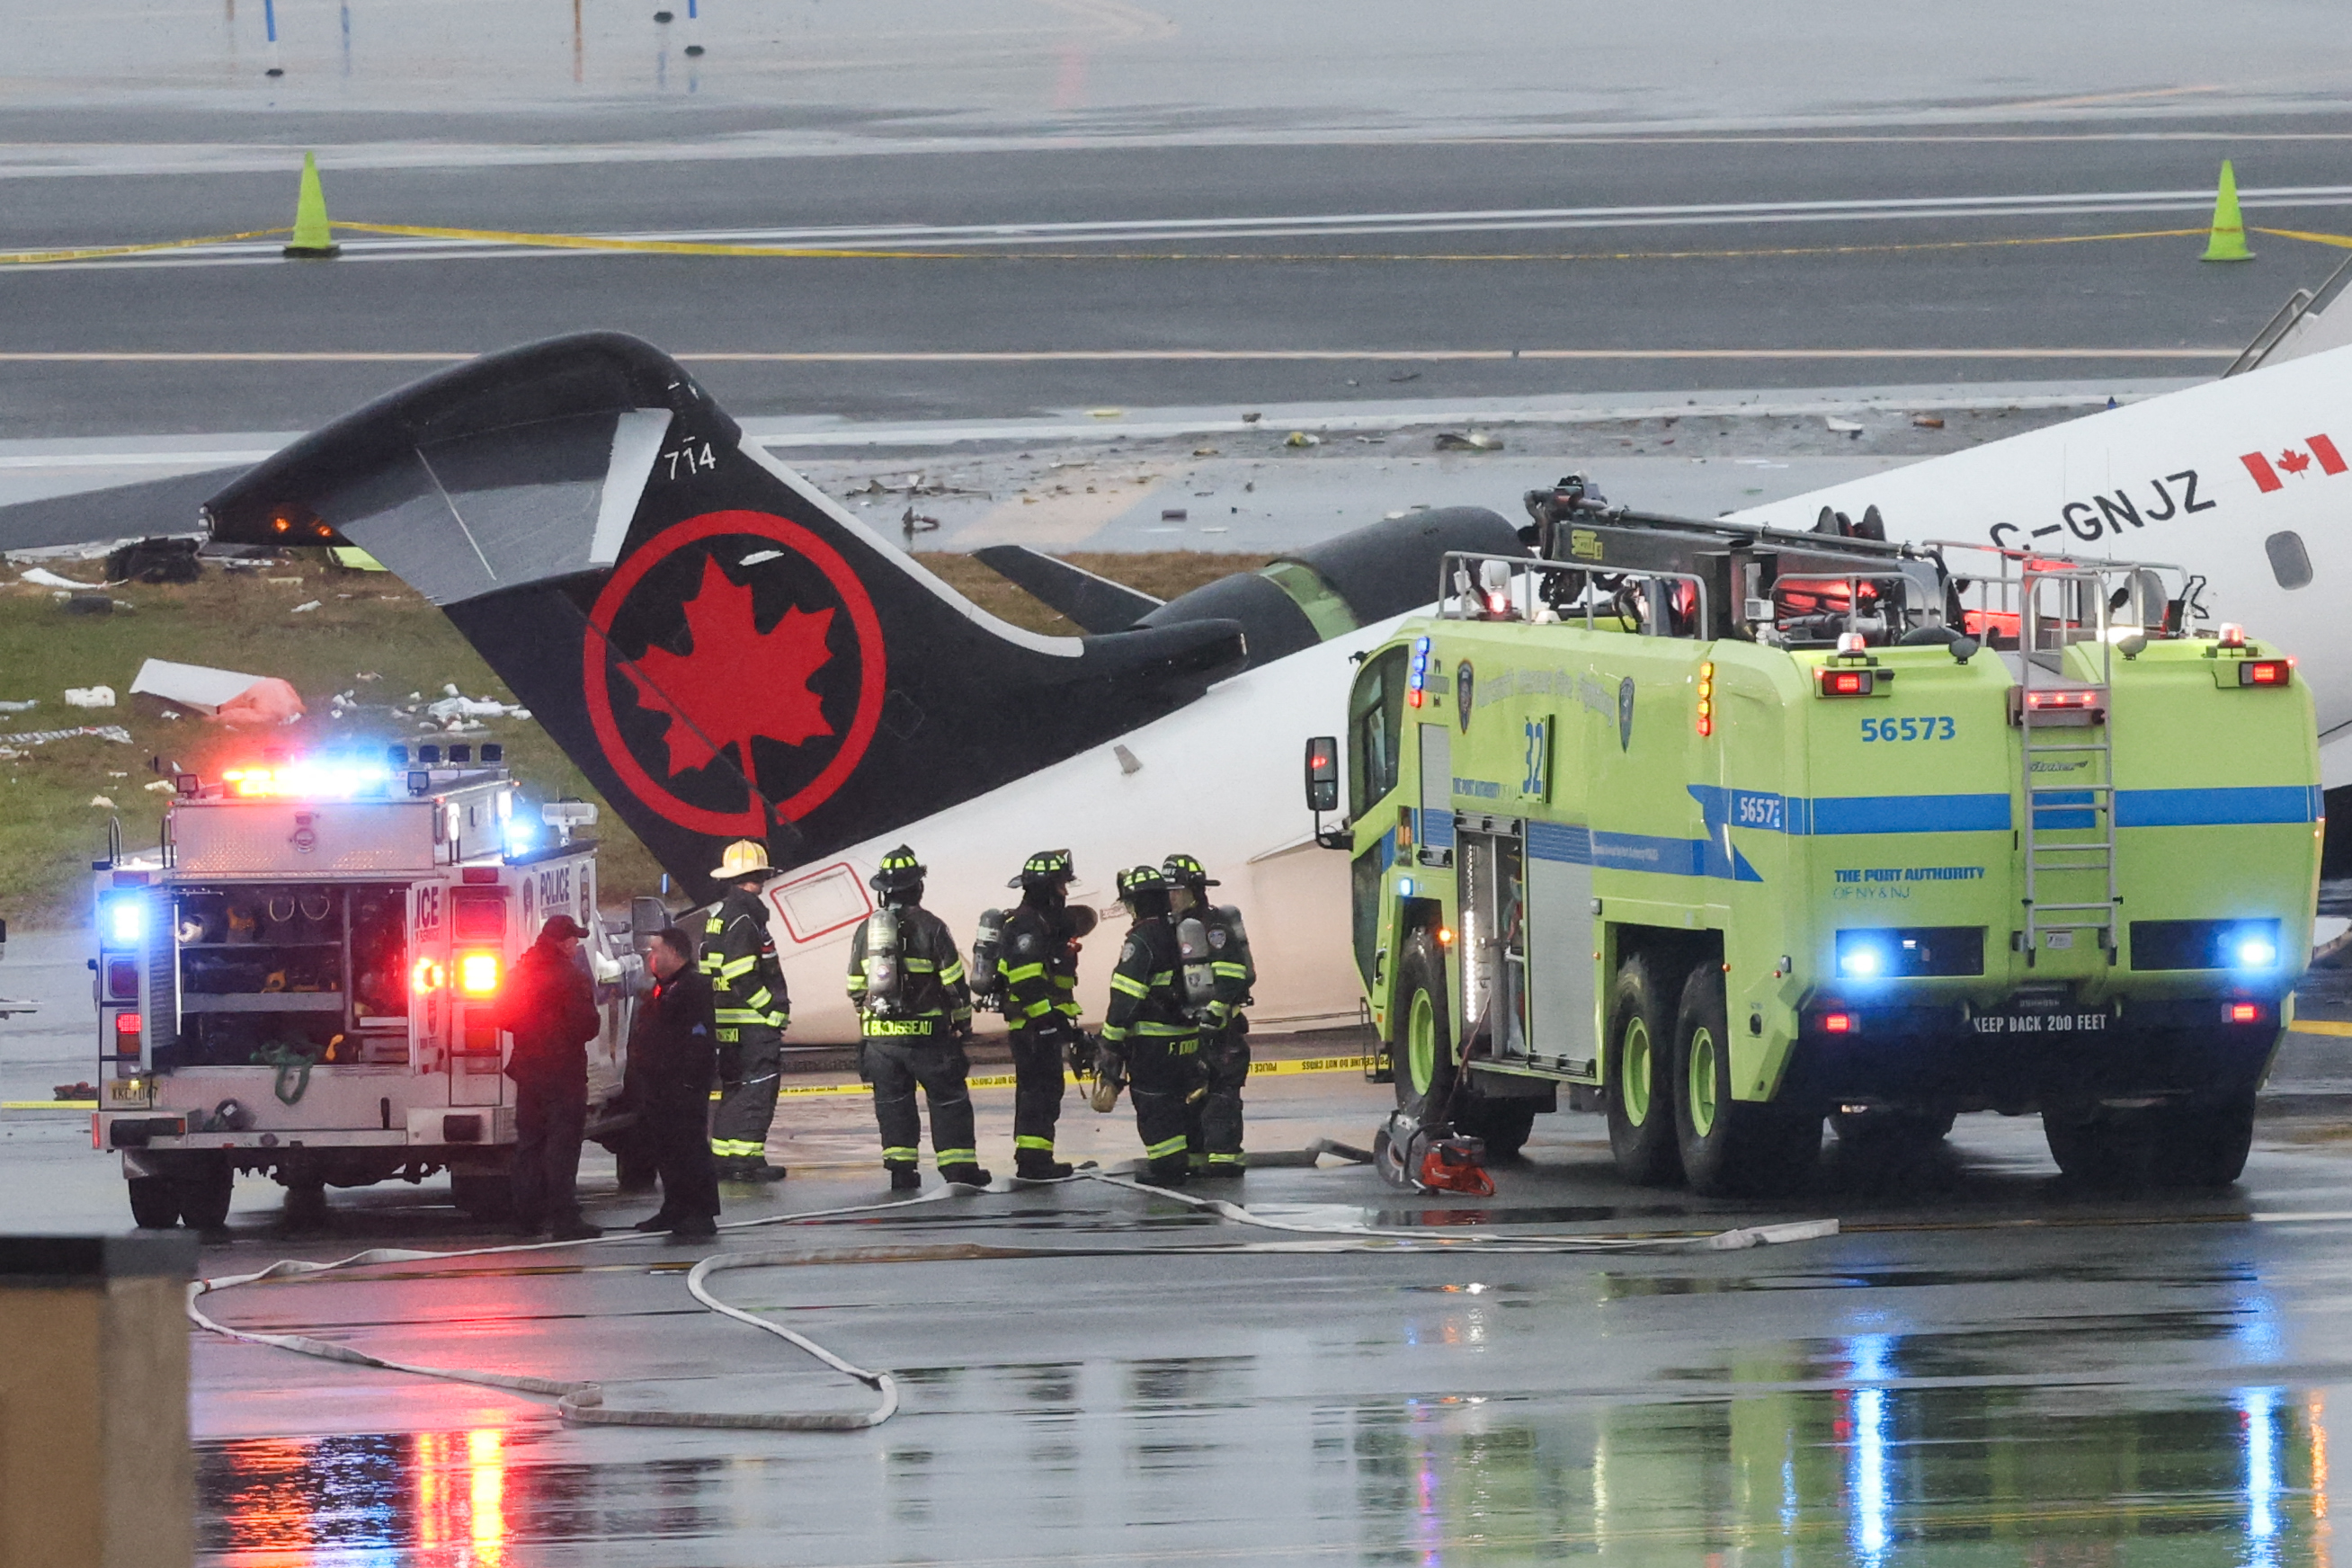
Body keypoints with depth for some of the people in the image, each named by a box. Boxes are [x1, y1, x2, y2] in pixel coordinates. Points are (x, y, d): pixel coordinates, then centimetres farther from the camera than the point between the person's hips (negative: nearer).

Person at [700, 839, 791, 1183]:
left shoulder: (719, 916, 15)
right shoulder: (743, 919, -15)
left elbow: (711, 972, 20)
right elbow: (742, 977, -22)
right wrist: (773, 1010, -16)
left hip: (726, 1020, 10)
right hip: (751, 1022, -10)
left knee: (734, 1089, 15)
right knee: (758, 1088, -7)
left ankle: (722, 1157, 17)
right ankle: (746, 1160, -9)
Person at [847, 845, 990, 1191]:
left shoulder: (865, 930, 5)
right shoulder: (929, 927, -9)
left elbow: (856, 988, 12)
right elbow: (954, 982, -6)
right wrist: (963, 1021, 8)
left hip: (878, 1033, 4)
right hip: (924, 1033, -4)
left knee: (892, 1102, 11)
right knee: (948, 1098, 5)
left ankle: (900, 1169, 5)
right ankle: (959, 1166, 2)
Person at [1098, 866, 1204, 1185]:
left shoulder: (1141, 941, -15)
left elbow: (1125, 998, -18)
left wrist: (1113, 1042, -15)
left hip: (1152, 1042, -8)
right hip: (1188, 1037, 8)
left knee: (1153, 1107, -2)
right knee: (1178, 1100, 17)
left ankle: (1169, 1167, -4)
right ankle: (1184, 1164, 21)